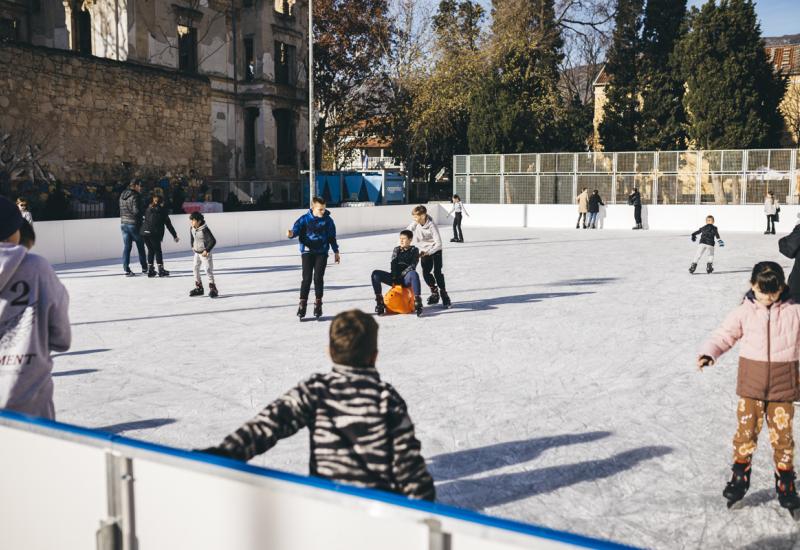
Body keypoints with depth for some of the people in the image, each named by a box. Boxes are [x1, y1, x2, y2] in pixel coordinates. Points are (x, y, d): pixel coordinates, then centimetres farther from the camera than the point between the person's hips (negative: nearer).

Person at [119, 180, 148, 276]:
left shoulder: (122, 196, 10)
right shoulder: (135, 196, -15)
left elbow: (121, 210, 13)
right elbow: (137, 211, -21)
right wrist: (144, 213, -3)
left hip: (123, 223, 6)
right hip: (134, 224, -6)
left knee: (126, 247, 6)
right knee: (140, 246, 9)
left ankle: (126, 269, 0)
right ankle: (144, 268, 18)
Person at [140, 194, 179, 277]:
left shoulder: (148, 209, 19)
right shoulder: (162, 210, 7)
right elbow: (168, 224, 7)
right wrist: (175, 235, 10)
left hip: (144, 232, 4)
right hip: (154, 233, -4)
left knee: (150, 250, 16)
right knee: (158, 250, 7)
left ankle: (150, 270, 15)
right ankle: (161, 270, 5)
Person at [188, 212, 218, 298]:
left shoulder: (205, 230, -22)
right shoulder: (192, 229, 0)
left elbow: (213, 241, -22)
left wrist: (207, 250, -20)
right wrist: (192, 246, 12)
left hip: (205, 253, -8)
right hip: (197, 252, 8)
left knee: (208, 270, -10)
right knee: (195, 269, 12)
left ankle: (213, 289, -4)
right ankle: (199, 288, 24)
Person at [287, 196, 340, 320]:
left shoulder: (328, 220, 2)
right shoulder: (304, 219, -4)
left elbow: (332, 237, 11)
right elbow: (296, 229, -12)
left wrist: (336, 251, 13)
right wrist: (291, 233, -36)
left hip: (322, 253, 1)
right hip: (307, 252, -1)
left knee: (318, 278, -3)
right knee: (307, 278, -7)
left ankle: (318, 304, 9)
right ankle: (302, 304, 2)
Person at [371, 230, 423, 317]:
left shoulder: (414, 250, 6)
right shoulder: (396, 249, 16)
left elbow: (412, 266, -6)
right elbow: (393, 264, 5)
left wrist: (401, 275, -15)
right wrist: (394, 277, -11)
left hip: (406, 278, -4)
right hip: (395, 278, 4)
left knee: (414, 274, -40)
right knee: (375, 274, -19)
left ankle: (418, 303, -40)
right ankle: (380, 302, -17)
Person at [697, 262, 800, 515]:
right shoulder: (744, 312, 0)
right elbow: (724, 335, 2)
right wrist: (708, 353, -14)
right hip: (751, 386, 0)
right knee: (746, 431, 4)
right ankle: (739, 478, 19)